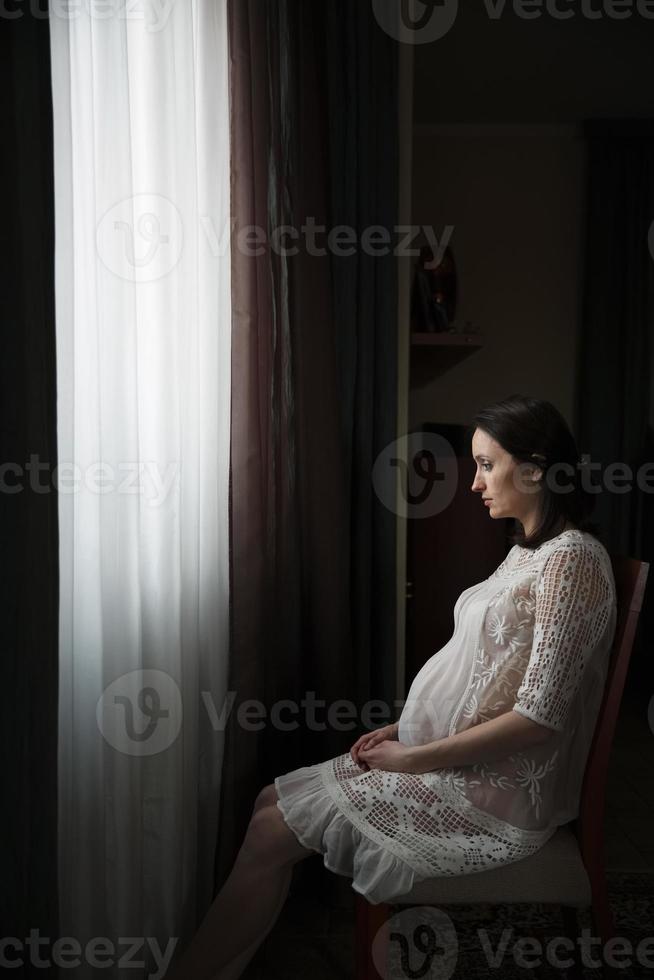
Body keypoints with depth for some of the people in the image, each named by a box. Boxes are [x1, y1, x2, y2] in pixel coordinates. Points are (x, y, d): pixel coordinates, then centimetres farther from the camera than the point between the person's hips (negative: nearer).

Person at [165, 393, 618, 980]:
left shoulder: (572, 559, -19)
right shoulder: (529, 549, 11)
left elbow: (539, 717, -22)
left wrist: (412, 758, -16)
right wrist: (404, 728, 5)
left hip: (495, 792, -9)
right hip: (456, 758, 9)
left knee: (271, 832, -7)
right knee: (272, 803, 2)